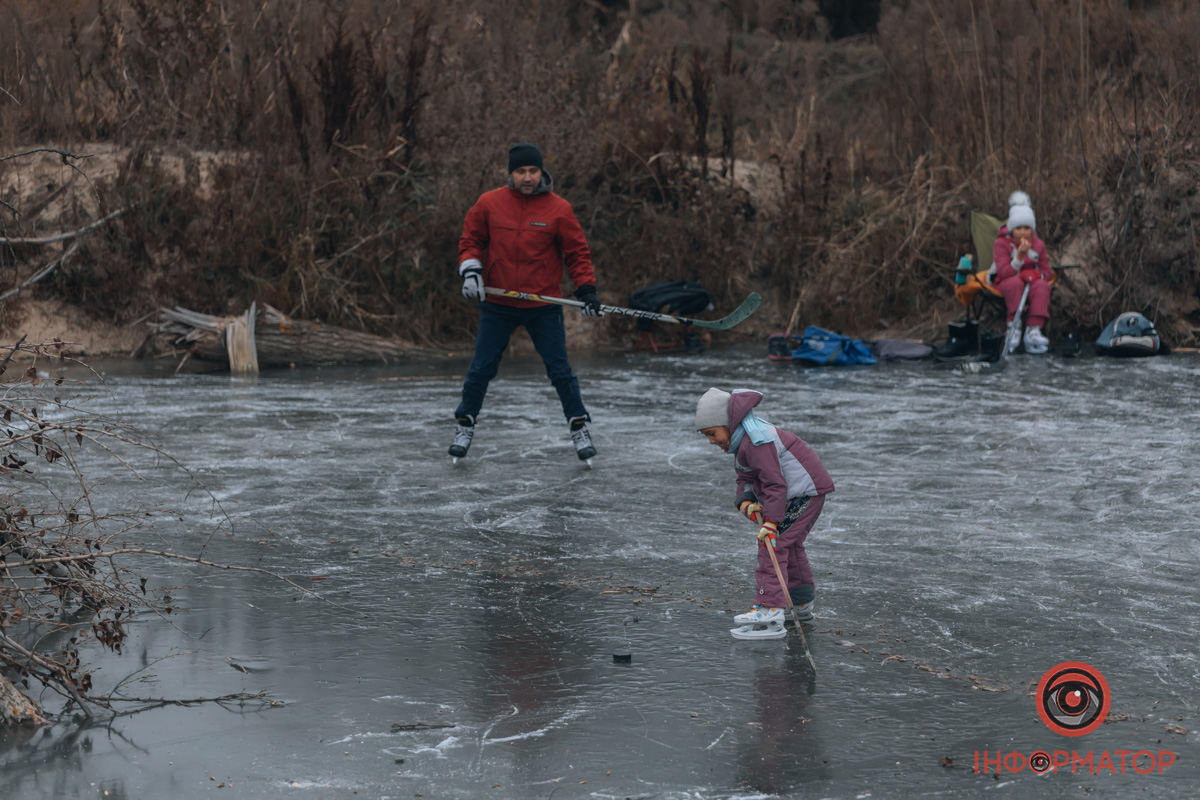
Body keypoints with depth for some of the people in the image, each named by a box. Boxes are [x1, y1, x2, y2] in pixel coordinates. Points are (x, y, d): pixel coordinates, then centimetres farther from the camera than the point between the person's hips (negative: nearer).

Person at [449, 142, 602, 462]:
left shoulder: (558, 209, -6)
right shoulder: (489, 203, -3)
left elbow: (576, 253, 0)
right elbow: (470, 239, 8)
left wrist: (586, 289, -9)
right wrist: (470, 271, -8)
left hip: (544, 306, -1)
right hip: (497, 303, 1)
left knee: (560, 370, 2)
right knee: (481, 369, 6)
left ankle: (579, 427, 17)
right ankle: (464, 426, 22)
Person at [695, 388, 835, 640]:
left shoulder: (757, 442, -25)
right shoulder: (744, 439, 9)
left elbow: (775, 484, -26)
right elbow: (745, 479, 11)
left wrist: (770, 522, -26)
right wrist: (745, 502, -9)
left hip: (804, 491, -11)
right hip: (798, 491, 11)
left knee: (773, 543, -15)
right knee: (789, 544, 24)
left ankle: (769, 610, -21)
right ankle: (802, 603, 40)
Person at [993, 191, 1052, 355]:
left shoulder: (1038, 245, 6)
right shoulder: (1001, 244, -6)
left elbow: (1047, 273, 7)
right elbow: (1004, 272, -17)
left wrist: (1035, 275, -17)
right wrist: (1020, 256, -29)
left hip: (1031, 282, 3)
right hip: (1005, 283, -3)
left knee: (1042, 286, -32)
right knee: (1015, 283, -39)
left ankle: (1033, 330, -43)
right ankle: (1014, 326, -37)